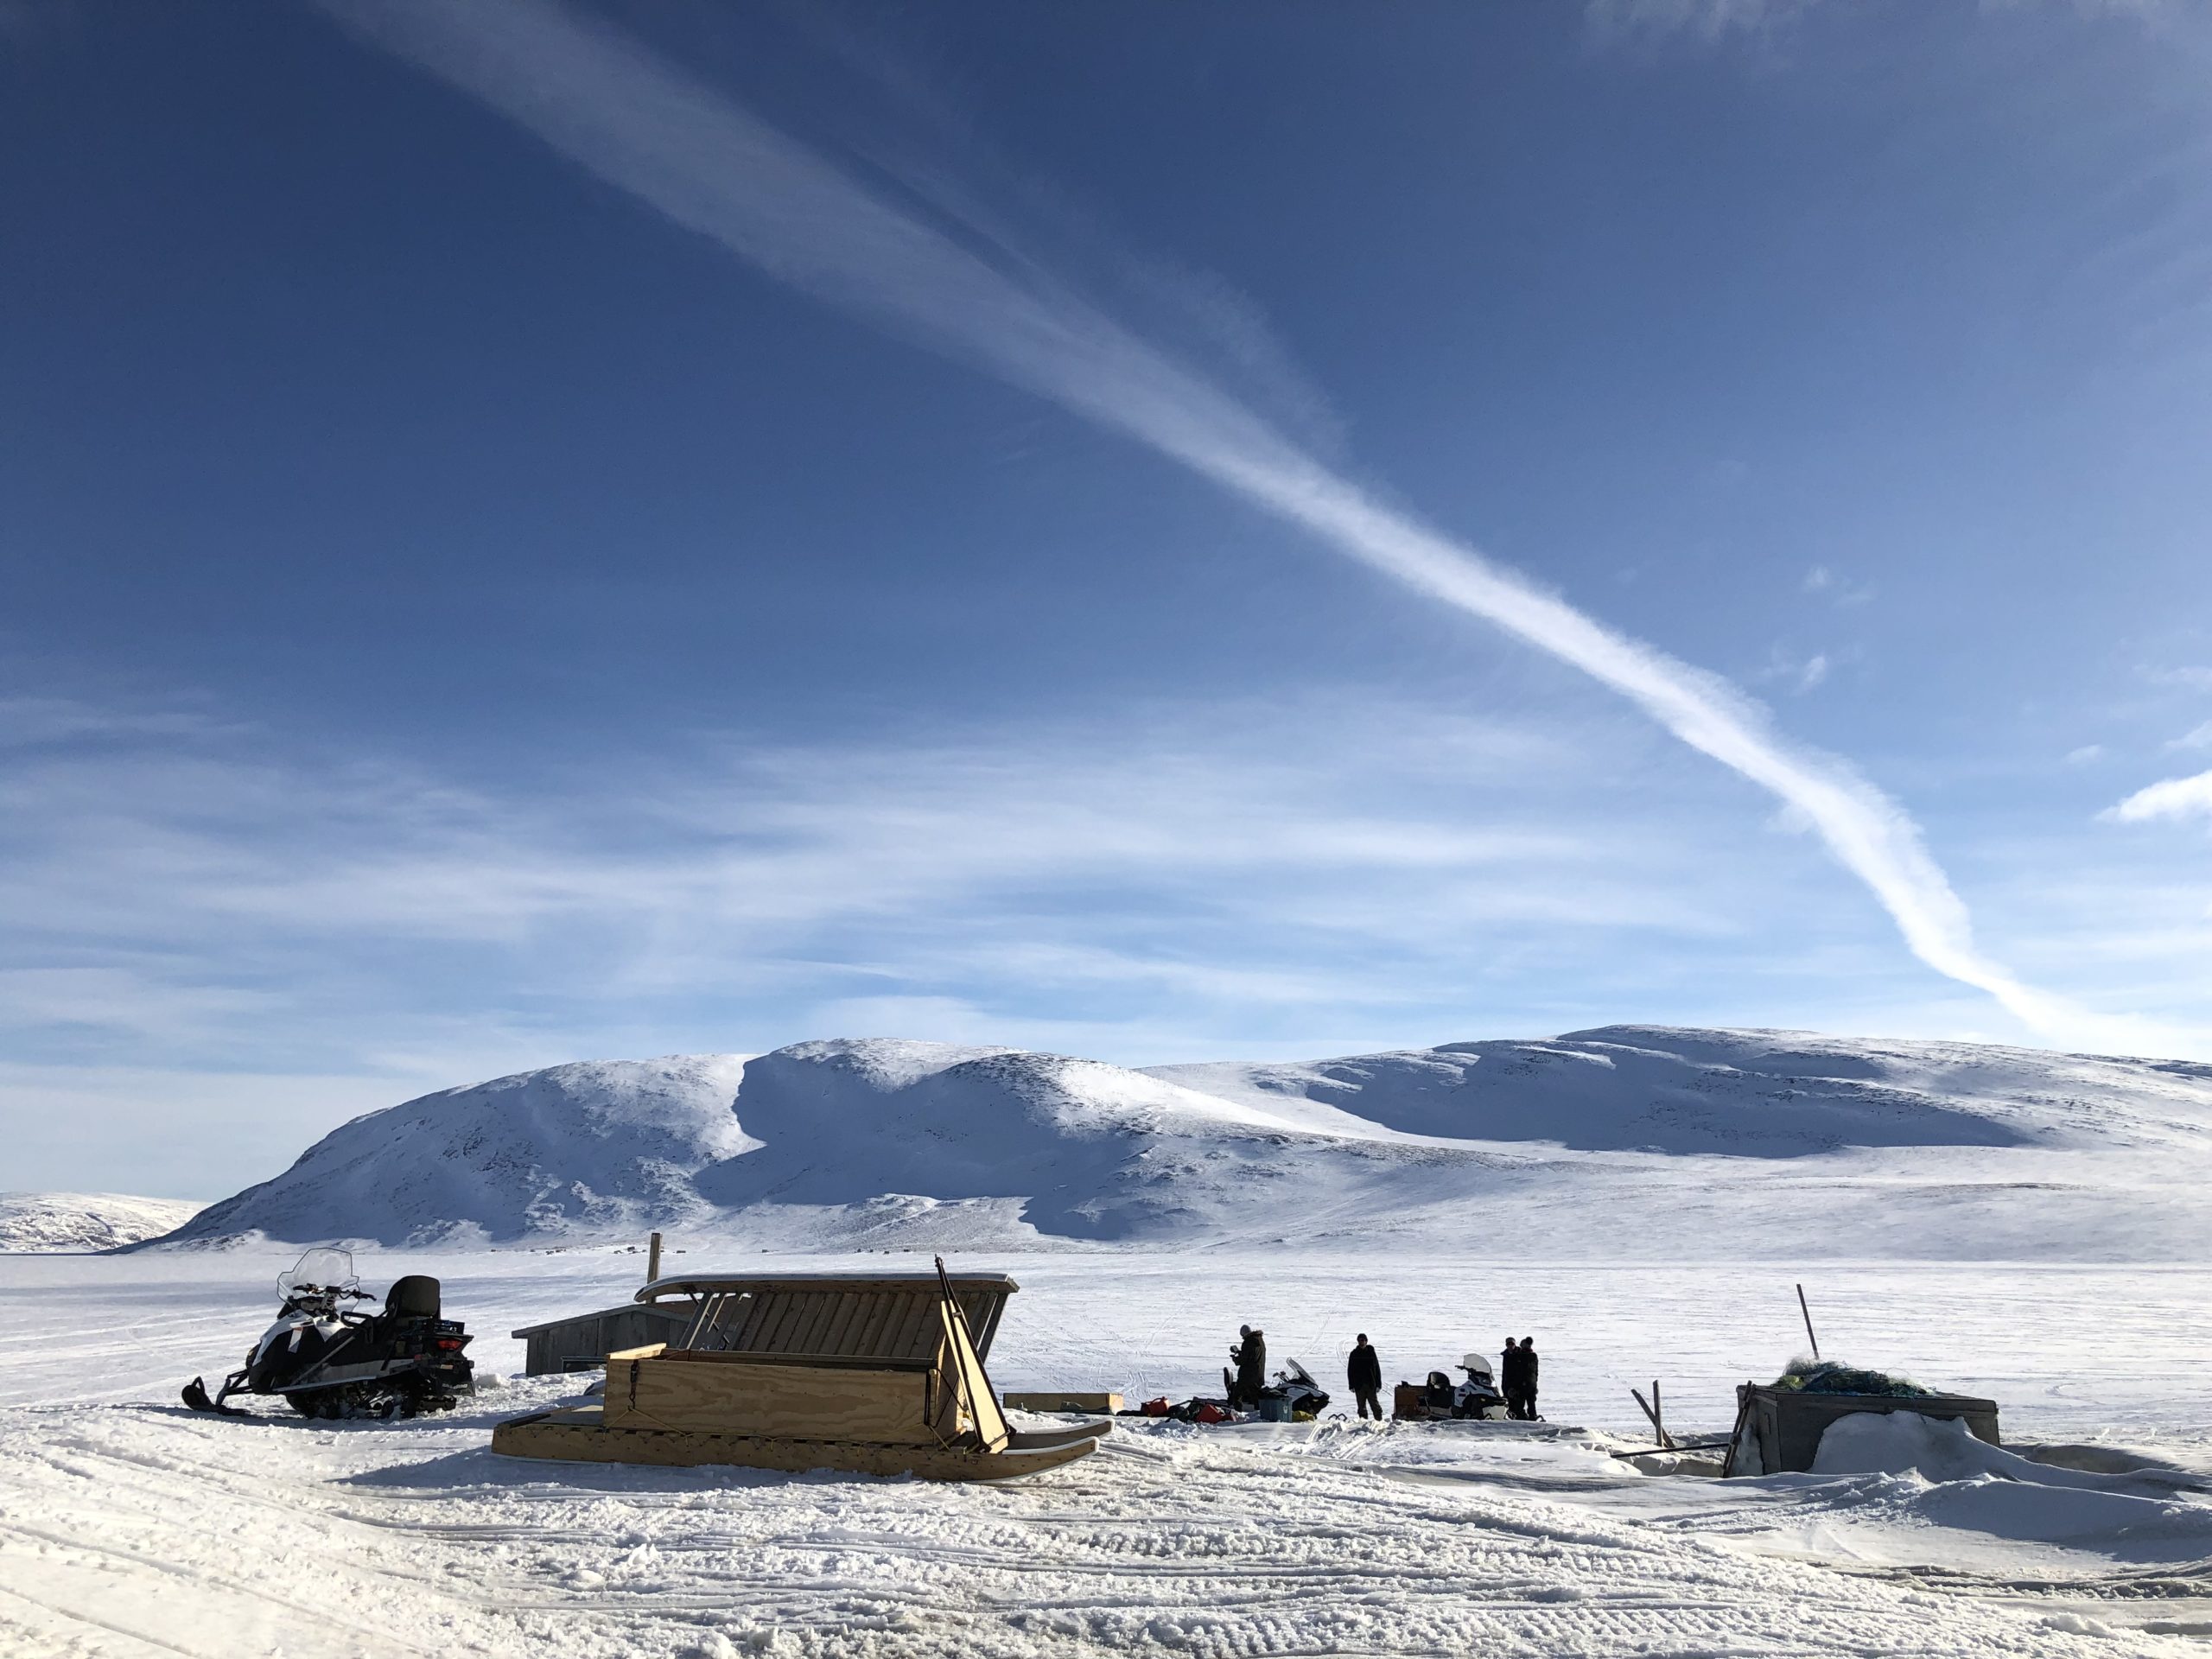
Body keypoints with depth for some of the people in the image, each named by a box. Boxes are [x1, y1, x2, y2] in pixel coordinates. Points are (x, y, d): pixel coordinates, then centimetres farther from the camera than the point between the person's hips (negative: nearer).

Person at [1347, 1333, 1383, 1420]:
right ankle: (1363, 1418, 10)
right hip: (1359, 1385, 1)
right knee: (1361, 1404, 3)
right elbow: (1350, 1370, 6)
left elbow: (1377, 1369, 4)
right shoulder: (1354, 1354, 5)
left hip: (1371, 1384, -1)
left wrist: (1378, 1384, -2)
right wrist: (1351, 1385, 0)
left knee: (1374, 1403, -1)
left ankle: (1379, 1419, 5)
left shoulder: (1371, 1353, 3)